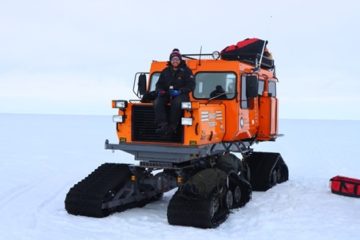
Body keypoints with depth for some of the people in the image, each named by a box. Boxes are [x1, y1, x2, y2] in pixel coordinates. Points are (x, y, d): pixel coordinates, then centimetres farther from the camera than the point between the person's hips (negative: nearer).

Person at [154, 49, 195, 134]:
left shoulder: (186, 71, 5)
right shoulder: (165, 71, 17)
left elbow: (191, 85, -3)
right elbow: (159, 84, 21)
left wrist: (179, 91, -17)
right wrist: (160, 91, -4)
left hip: (181, 95, -4)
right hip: (166, 94, 4)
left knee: (176, 103, -38)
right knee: (157, 102, -27)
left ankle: (172, 126, -32)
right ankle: (162, 125, -35)